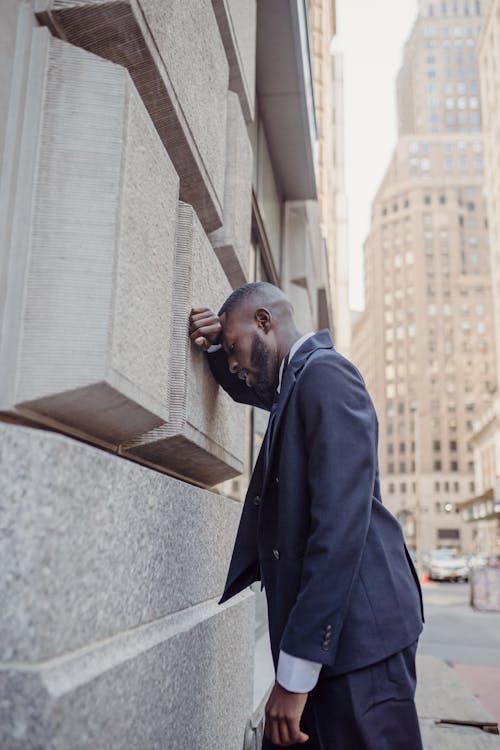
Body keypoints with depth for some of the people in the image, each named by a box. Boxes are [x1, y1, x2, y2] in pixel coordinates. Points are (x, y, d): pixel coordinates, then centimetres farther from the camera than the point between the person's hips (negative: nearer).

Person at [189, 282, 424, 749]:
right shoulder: (295, 383, 16)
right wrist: (214, 348, 16)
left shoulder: (325, 374, -13)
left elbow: (341, 524, -22)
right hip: (322, 632, 9)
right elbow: (245, 388, 39)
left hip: (355, 629, -9)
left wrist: (295, 673, -22)